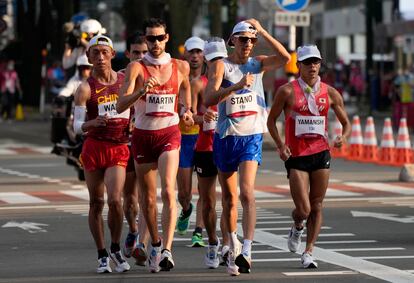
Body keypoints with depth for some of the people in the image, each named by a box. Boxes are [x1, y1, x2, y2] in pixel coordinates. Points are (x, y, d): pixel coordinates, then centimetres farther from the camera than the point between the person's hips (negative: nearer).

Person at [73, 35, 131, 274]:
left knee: (115, 200, -14)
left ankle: (116, 249, 7)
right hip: (94, 148, 0)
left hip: (119, 148, 0)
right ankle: (102, 255, 16)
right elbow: (77, 126, -9)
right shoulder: (86, 88, -4)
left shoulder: (126, 81, 4)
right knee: (96, 202, 4)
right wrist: (93, 122, -28)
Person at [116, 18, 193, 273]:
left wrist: (187, 110, 9)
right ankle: (155, 243, 31)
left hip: (169, 134, -1)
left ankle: (167, 249, -28)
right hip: (143, 135, 1)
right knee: (147, 197, 9)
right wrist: (141, 91, -29)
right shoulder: (136, 68, -3)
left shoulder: (180, 67, 4)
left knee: (168, 190, -20)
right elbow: (121, 105, -12)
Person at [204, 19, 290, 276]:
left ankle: (247, 250, -26)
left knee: (247, 192, -18)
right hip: (226, 137, 0)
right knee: (229, 197, 11)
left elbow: (285, 57, -13)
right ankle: (233, 244, 31)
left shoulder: (258, 64, 5)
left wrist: (262, 32, -14)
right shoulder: (222, 66, -4)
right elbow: (209, 99, -18)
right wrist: (238, 86, -30)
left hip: (252, 137, 0)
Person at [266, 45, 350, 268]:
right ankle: (297, 227, 28)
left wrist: (343, 137, -12)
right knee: (303, 210, -7)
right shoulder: (288, 91, -5)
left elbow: (346, 123, 11)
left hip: (321, 153, 3)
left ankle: (308, 252, 13)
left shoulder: (329, 93, 3)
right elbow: (271, 119, 5)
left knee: (316, 207, 4)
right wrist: (280, 145, -9)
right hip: (296, 157, -3)